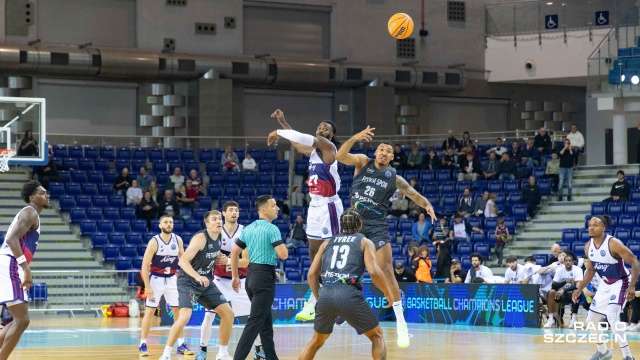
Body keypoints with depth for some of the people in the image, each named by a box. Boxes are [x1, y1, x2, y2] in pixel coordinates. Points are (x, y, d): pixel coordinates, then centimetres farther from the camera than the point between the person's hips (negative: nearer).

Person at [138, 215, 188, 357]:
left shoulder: (178, 240, -2)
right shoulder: (154, 242, -15)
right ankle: (143, 345, 1)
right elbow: (145, 265, -15)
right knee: (149, 311, -5)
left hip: (172, 279, 4)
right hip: (156, 279, -4)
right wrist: (147, 286, -18)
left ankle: (181, 344, 10)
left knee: (179, 311, 3)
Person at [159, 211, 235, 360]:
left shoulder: (217, 238, 3)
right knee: (184, 317, -26)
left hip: (206, 282, 8)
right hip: (188, 281, -8)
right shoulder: (200, 238, -21)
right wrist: (197, 277, -44)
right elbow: (183, 261, -32)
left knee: (228, 313, 3)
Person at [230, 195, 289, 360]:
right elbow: (283, 255, -20)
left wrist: (235, 276, 20)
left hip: (251, 276, 8)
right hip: (265, 278, -8)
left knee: (266, 323, 16)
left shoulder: (248, 229, 10)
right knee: (254, 323, -9)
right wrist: (282, 246, 3)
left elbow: (234, 252, 14)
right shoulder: (271, 229, -13)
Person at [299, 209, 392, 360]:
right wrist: (388, 294, 11)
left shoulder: (327, 243, 23)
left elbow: (312, 274, 18)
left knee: (317, 340, 25)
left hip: (325, 295, 4)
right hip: (349, 295, -4)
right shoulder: (365, 242, 13)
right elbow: (374, 272, -2)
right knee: (377, 336, 15)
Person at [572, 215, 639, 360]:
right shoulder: (588, 247, -4)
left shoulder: (614, 243, -26)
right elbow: (590, 270, 13)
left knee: (612, 317, -28)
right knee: (590, 321, 10)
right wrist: (580, 289, 7)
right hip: (605, 285, 8)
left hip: (620, 283, -8)